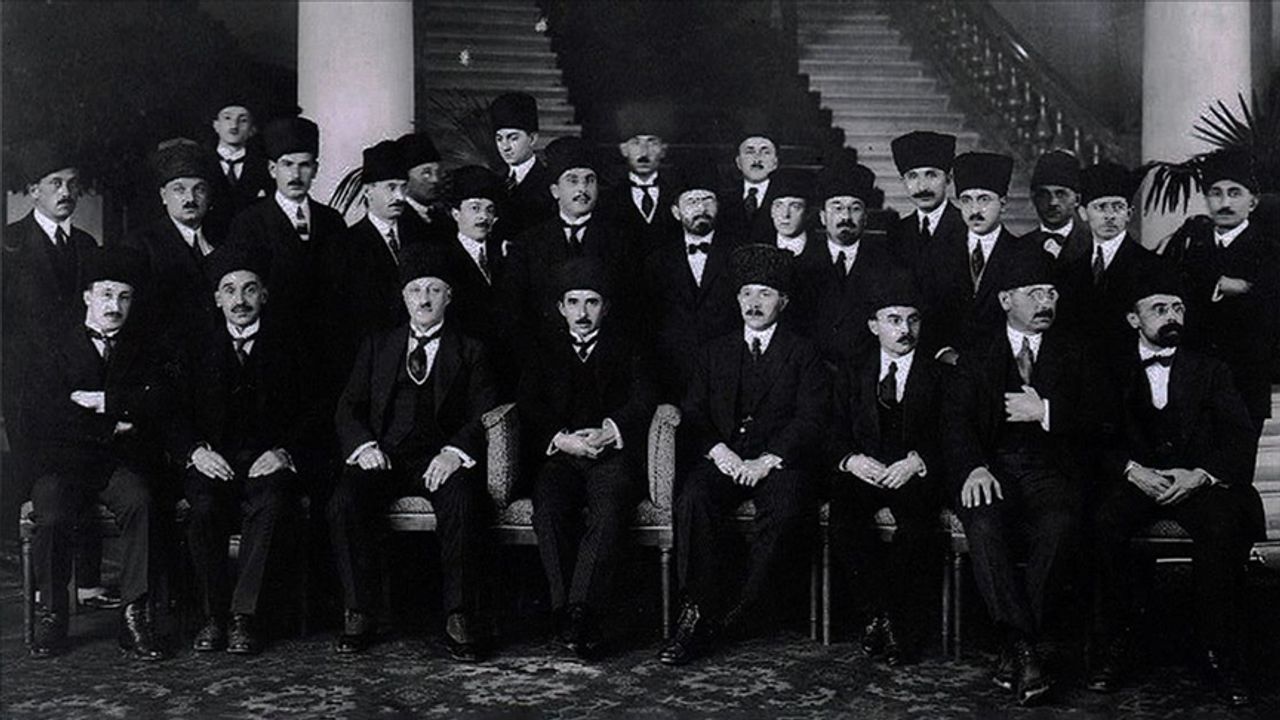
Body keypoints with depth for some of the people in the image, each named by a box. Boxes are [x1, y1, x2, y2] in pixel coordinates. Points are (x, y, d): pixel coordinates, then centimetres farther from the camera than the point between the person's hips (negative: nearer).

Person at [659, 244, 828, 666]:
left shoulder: (801, 353, 13)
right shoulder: (716, 352, 22)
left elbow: (811, 418, 0)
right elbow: (692, 414, 12)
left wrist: (767, 460, -13)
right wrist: (719, 452, -8)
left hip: (779, 461, -2)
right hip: (724, 457, 2)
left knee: (786, 508, -35)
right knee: (693, 500, -31)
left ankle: (740, 611, -24)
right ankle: (699, 612, -27)